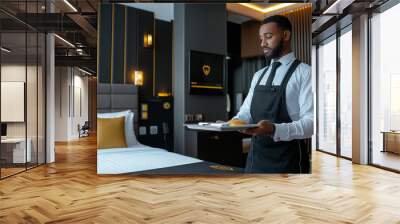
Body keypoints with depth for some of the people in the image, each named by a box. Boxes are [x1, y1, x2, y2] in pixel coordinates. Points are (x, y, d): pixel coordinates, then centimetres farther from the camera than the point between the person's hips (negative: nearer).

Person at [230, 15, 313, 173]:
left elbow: (310, 122, -16)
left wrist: (274, 129, -31)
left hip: (287, 160, -5)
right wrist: (235, 122, -9)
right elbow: (246, 112, 12)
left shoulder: (304, 72, -8)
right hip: (255, 158, 6)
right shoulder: (258, 75, 11)